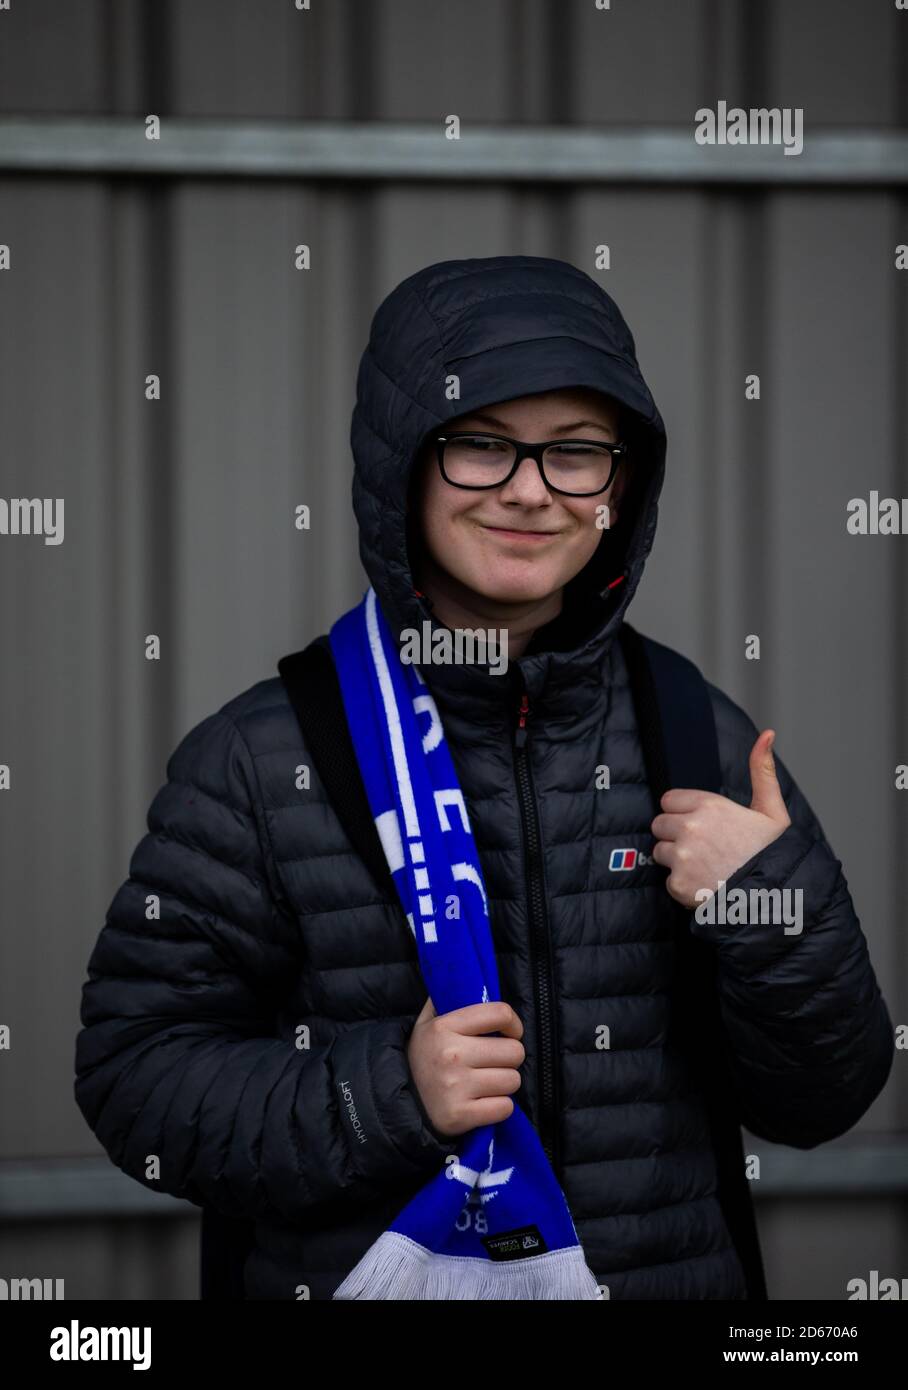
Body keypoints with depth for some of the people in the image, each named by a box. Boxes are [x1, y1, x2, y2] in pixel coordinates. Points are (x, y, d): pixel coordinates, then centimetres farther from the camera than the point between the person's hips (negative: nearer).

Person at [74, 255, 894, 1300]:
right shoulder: (260, 757, -9)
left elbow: (817, 1105, 0)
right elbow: (134, 1076, -10)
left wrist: (778, 910, -18)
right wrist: (383, 1091, -24)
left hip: (672, 1271, 2)